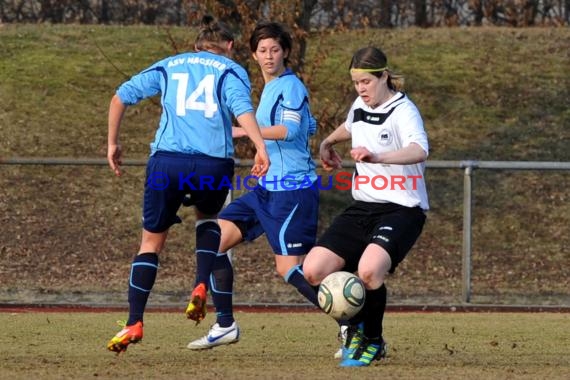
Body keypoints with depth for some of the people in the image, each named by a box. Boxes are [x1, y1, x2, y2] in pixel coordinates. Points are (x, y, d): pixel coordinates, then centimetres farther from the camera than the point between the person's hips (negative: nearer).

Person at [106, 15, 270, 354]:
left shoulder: (170, 66, 21)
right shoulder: (231, 70, 13)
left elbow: (121, 97, 17)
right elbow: (242, 108, -8)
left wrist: (113, 143, 26)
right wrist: (261, 147, -19)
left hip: (167, 161, 1)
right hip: (214, 165, 0)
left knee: (151, 241, 13)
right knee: (208, 218, 32)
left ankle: (135, 323, 1)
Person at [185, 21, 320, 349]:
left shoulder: (290, 86, -10)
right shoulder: (269, 88, 17)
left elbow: (291, 130, -26)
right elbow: (311, 127, 29)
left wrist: (242, 131, -30)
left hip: (292, 190, -10)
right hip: (267, 188, 10)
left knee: (289, 268, -14)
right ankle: (225, 325, 11)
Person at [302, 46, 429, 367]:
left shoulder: (403, 111, -14)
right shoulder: (360, 107, 10)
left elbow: (419, 150, -37)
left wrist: (377, 157, -51)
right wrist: (328, 143, 25)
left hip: (401, 210, -7)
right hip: (363, 208, 7)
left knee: (369, 270, -33)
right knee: (313, 270, -9)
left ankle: (373, 341, -5)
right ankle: (356, 326, 17)